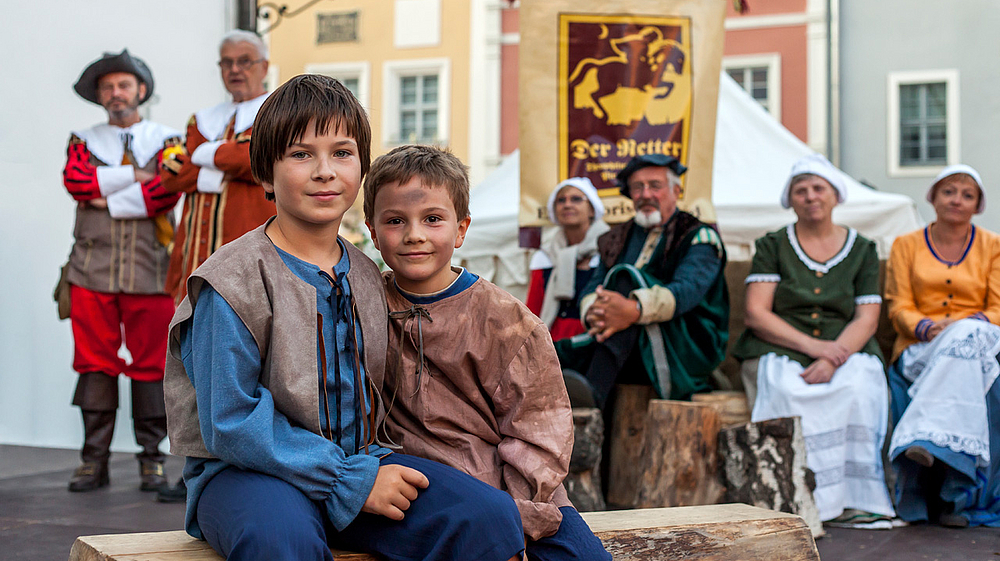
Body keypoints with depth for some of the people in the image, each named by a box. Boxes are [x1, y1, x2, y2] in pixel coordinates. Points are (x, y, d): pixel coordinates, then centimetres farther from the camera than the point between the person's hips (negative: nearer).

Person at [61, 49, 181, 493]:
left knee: (151, 363, -1)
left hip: (149, 269, -1)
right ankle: (95, 459, 6)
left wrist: (106, 199, -8)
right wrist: (132, 175, -8)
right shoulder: (83, 140, 16)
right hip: (92, 269, 2)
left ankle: (151, 457, 8)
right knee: (95, 362, 0)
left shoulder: (165, 141, 9)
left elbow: (167, 190, -9)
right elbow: (74, 180, -4)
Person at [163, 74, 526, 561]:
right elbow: (232, 423, -16)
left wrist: (371, 466, -1)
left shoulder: (366, 278, 11)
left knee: (493, 518, -18)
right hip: (247, 471, -5)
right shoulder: (233, 282, -10)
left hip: (355, 461, 6)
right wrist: (351, 481, -19)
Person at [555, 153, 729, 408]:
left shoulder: (699, 236, 4)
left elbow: (687, 289, -16)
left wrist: (635, 310, -37)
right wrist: (594, 314, -20)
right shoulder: (618, 239, 21)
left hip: (689, 352, -5)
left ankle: (594, 391, -47)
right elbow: (592, 288, 7)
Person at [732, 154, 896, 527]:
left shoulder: (862, 250, 13)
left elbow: (866, 319, 3)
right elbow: (755, 314, -2)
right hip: (780, 352, -1)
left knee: (858, 388, -32)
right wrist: (812, 346, -15)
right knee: (787, 393, -34)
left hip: (845, 352, 1)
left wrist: (831, 360, -16)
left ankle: (856, 501, -25)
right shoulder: (772, 246, 9)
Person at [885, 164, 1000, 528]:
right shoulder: (906, 246, 16)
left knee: (967, 337, -38)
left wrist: (962, 327, -17)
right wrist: (926, 327, -17)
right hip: (920, 349, 0)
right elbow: (899, 308, 6)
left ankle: (926, 439, -49)